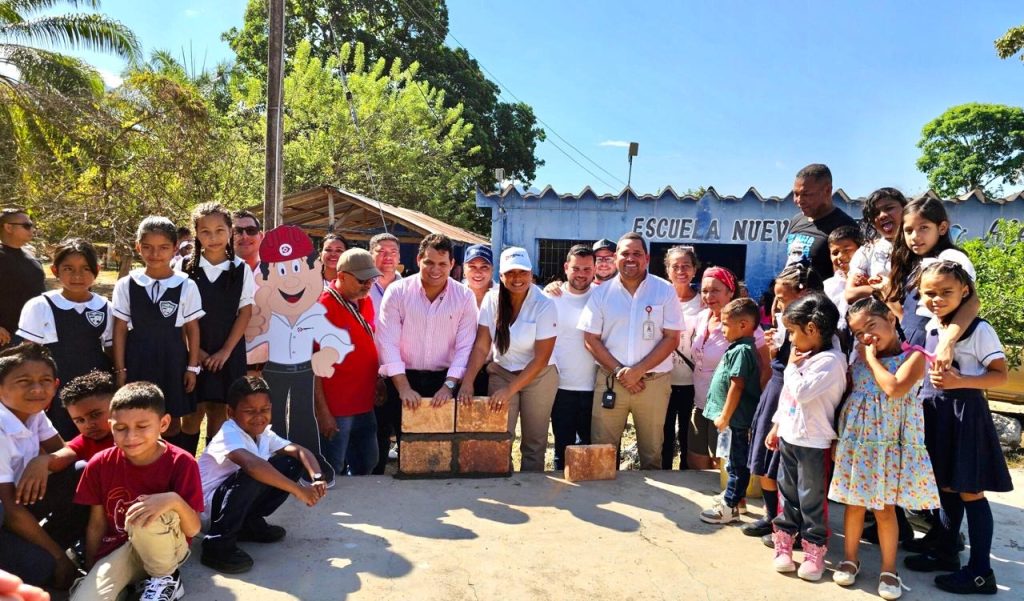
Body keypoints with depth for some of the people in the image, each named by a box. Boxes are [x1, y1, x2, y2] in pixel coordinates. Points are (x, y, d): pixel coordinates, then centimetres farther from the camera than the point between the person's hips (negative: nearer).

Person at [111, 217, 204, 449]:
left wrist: (192, 367, 0)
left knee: (172, 422, 10)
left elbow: (192, 329, 2)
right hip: (137, 360, 1)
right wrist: (120, 369, 0)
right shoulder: (126, 285, -1)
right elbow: (120, 330, 2)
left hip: (172, 360, -1)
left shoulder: (186, 286, -3)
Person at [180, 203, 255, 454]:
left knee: (218, 411, 7)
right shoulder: (186, 268, -1)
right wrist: (195, 350, -9)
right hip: (193, 352, 0)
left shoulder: (241, 269, -1)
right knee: (193, 412, 2)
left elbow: (245, 312, -1)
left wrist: (225, 351, -7)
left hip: (228, 353, 1)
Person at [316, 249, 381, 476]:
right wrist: (322, 411, -15)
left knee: (366, 465, 18)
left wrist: (378, 384, 10)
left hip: (365, 405, 7)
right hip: (335, 410, -7)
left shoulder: (365, 301, 6)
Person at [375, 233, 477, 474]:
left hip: (444, 380, 1)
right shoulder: (397, 291, -7)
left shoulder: (465, 297, -4)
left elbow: (465, 346, -6)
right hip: (402, 379, -1)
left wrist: (449, 385, -16)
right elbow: (388, 343, -11)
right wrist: (404, 388, -19)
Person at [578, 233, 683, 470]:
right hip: (610, 380, 1)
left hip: (654, 381, -1)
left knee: (652, 451, 9)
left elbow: (671, 338, -4)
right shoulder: (602, 292, 4)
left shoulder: (665, 291, 0)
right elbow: (591, 338, 1)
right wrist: (619, 371, -10)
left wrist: (638, 370, -13)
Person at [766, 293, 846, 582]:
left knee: (811, 499, 2)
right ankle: (784, 545, 27)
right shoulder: (803, 356, 9)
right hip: (789, 437, 9)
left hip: (813, 442, -8)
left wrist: (792, 366, -12)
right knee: (787, 494, 16)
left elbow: (802, 392, -28)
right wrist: (776, 426, 18)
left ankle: (815, 552, 16)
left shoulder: (830, 360, -19)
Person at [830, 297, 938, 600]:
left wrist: (872, 358, -14)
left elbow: (895, 388, -24)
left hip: (890, 445, -4)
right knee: (854, 503, 12)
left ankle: (889, 569, 20)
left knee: (885, 508, 4)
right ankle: (849, 559, 27)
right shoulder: (859, 358, 7)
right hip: (857, 441, 4)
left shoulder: (913, 356, -7)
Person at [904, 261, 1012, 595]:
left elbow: (1001, 375, -13)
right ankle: (946, 552, 29)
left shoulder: (978, 329, -13)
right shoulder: (928, 327, 8)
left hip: (964, 413, -7)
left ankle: (980, 571, 10)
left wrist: (960, 381, -23)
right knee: (946, 487, 17)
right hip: (933, 412, 7)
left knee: (969, 492, 0)